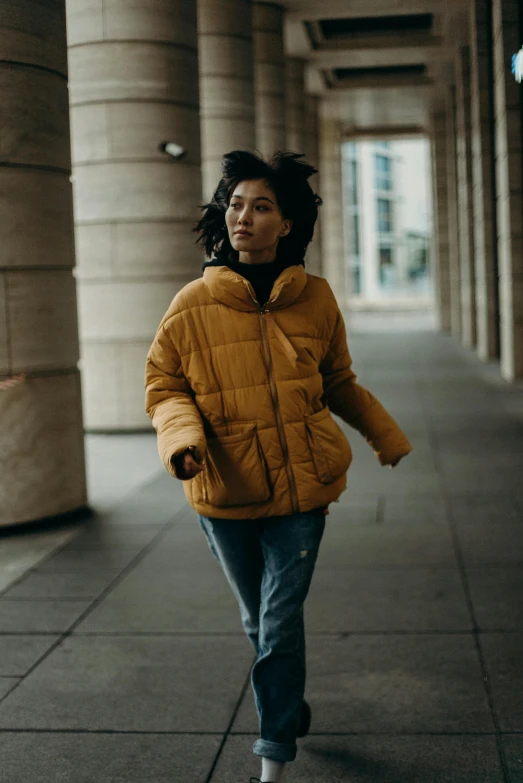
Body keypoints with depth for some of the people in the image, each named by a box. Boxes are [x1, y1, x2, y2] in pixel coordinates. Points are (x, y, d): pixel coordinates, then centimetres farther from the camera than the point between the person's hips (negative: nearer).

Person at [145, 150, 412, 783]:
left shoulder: (314, 298, -2)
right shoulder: (194, 305, -7)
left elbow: (338, 381, 15)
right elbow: (164, 386, 1)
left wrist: (385, 436, 25)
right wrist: (183, 440, -19)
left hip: (301, 485, 0)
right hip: (226, 491, 1)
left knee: (281, 623, -3)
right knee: (258, 622, 17)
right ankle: (290, 708, 45)